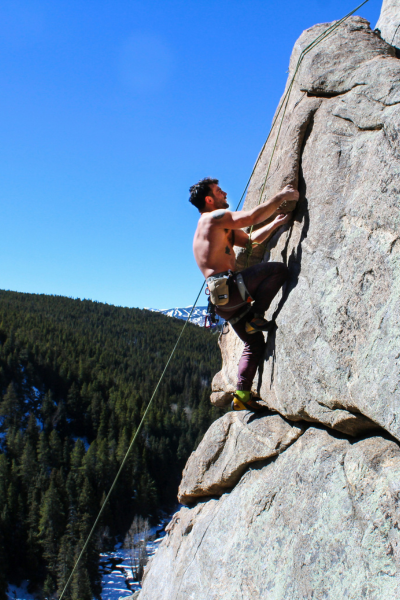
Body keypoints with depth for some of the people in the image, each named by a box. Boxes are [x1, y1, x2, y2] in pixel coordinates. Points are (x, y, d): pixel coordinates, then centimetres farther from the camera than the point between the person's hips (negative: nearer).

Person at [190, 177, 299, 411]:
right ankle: (256, 319, -8)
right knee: (279, 270, -13)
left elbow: (251, 239, 31)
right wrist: (281, 197, -7)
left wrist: (277, 223, 25)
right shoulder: (214, 217, -5)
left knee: (255, 344, 13)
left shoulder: (222, 228, 27)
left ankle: (242, 395, 11)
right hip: (228, 287, -10)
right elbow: (253, 217, -16)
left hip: (224, 298, 10)